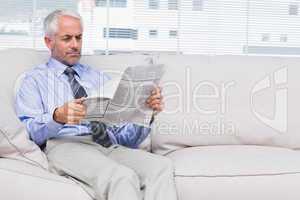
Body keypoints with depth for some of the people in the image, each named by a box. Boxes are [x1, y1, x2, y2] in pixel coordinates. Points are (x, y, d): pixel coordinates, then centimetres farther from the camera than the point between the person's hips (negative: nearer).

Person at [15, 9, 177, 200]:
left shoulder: (99, 78, 24)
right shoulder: (35, 80, 14)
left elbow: (124, 128, 15)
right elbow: (27, 131, -2)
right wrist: (57, 117, -22)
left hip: (109, 146, 5)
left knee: (162, 166, -26)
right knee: (122, 177, -36)